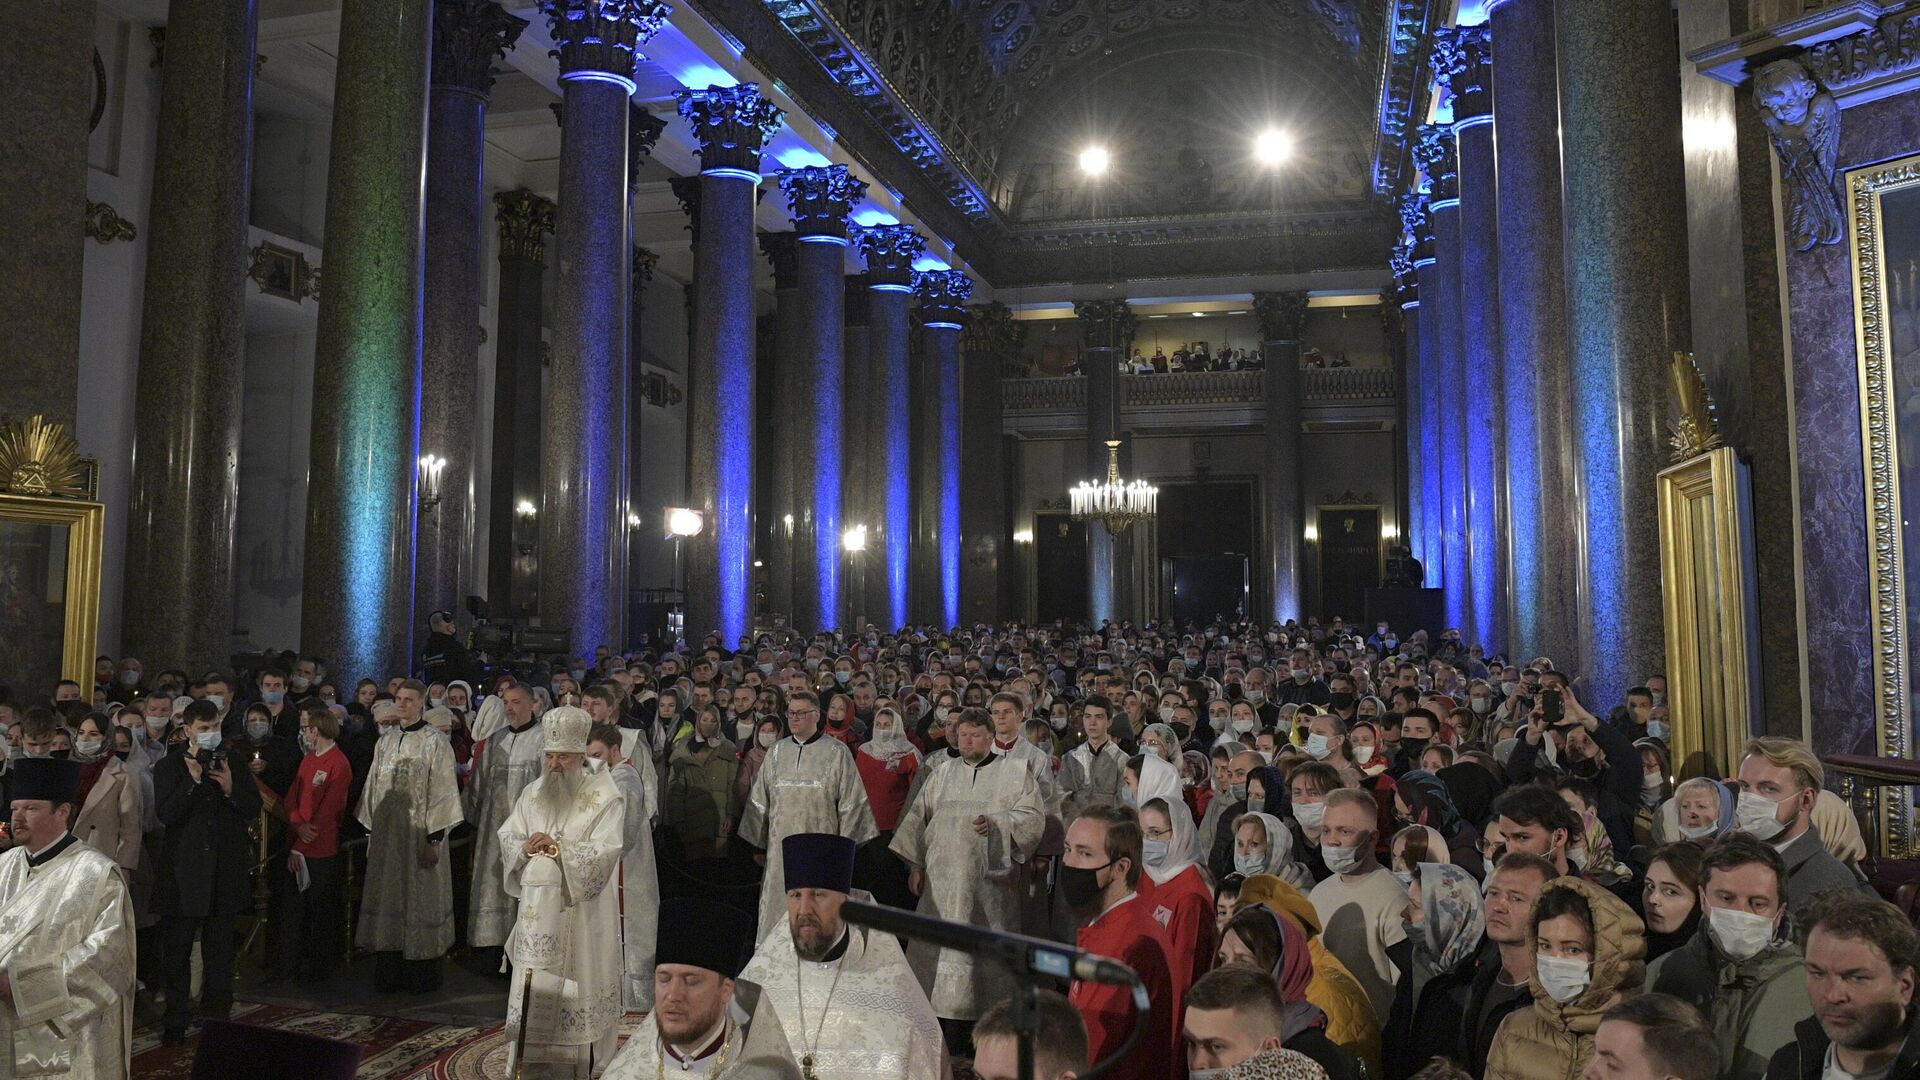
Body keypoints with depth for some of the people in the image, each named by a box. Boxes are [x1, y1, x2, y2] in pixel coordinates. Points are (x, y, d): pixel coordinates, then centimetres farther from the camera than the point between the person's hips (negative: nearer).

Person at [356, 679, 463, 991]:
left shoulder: (435, 743, -8)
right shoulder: (385, 741, 9)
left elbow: (441, 792, -11)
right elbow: (374, 787, 13)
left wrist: (434, 840, -15)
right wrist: (370, 831, 10)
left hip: (419, 836, -5)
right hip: (386, 835, 5)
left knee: (420, 902, 1)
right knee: (388, 901, 10)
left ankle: (422, 976, 12)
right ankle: (390, 974, 21)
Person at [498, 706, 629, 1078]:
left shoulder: (606, 797, -8)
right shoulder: (533, 792, 8)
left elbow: (605, 852, -15)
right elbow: (507, 836, 5)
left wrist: (559, 848, -27)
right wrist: (524, 847, -17)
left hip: (581, 911, -4)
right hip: (537, 907, 4)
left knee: (576, 988, 2)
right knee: (533, 986, 6)